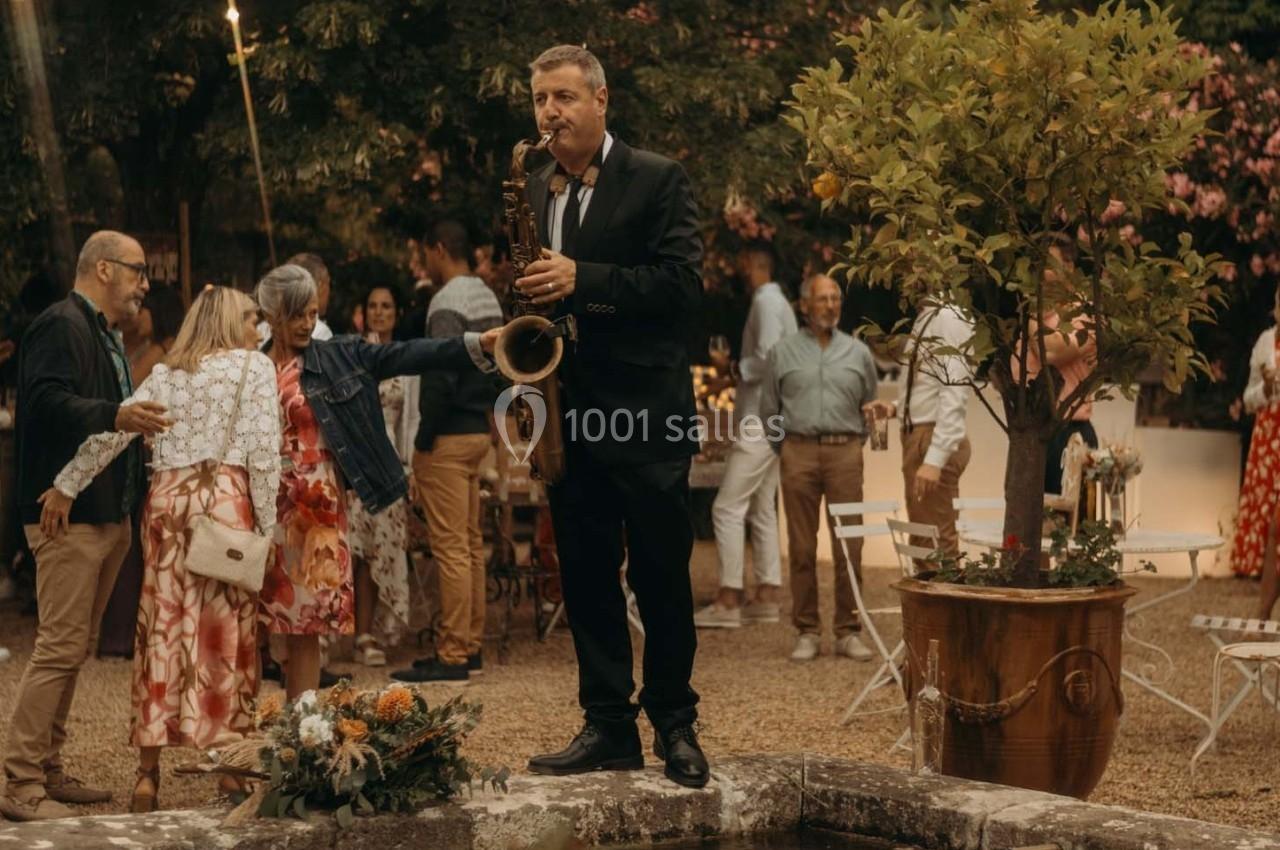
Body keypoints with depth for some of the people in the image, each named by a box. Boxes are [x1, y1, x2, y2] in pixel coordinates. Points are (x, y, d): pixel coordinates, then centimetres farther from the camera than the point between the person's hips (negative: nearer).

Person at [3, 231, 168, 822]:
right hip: (69, 515, -10)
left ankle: (48, 771, 22)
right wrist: (116, 416, -37)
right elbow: (48, 402, -26)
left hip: (108, 516, 10)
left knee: (73, 649, 14)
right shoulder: (60, 325, -12)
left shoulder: (105, 335, 20)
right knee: (60, 647, -10)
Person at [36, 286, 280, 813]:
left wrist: (66, 485, 3)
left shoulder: (165, 372, 16)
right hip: (224, 497, -4)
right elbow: (262, 453, -3)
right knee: (225, 631, 2)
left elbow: (116, 429, 2)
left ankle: (148, 772, 9)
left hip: (166, 498, 4)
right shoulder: (255, 366, 5)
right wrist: (267, 527, -1)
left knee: (162, 629, 7)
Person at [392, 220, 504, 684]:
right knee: (470, 543, 13)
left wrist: (423, 439, -15)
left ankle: (452, 657, -6)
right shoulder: (489, 298, 14)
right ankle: (469, 647, 18)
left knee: (451, 547, -8)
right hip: (479, 432, 10)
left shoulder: (448, 302, -15)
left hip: (449, 437, -10)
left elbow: (440, 377, -21)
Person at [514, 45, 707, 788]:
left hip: (645, 407, -5)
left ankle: (675, 724, 13)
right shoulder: (533, 191, 13)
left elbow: (683, 284, -14)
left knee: (661, 576, 2)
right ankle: (608, 726, 13)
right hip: (568, 409, 5)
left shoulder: (657, 179, -4)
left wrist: (584, 281, -22)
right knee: (586, 576, 7)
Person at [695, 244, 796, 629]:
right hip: (767, 423, 11)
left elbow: (768, 359, -23)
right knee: (762, 509, 12)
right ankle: (766, 596, 14)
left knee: (728, 508, -10)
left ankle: (728, 601, -11)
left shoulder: (767, 301, -13)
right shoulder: (778, 301, 18)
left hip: (758, 424, -11)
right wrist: (736, 365, 11)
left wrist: (733, 366, -8)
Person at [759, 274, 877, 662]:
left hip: (845, 452, 1)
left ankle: (848, 631, 4)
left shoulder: (858, 352, 11)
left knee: (849, 546, -2)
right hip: (799, 452, 0)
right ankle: (807, 632, 6)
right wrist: (786, 447, 9)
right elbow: (769, 410, 13)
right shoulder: (783, 353, 9)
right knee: (802, 547, -1)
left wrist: (853, 442, 11)